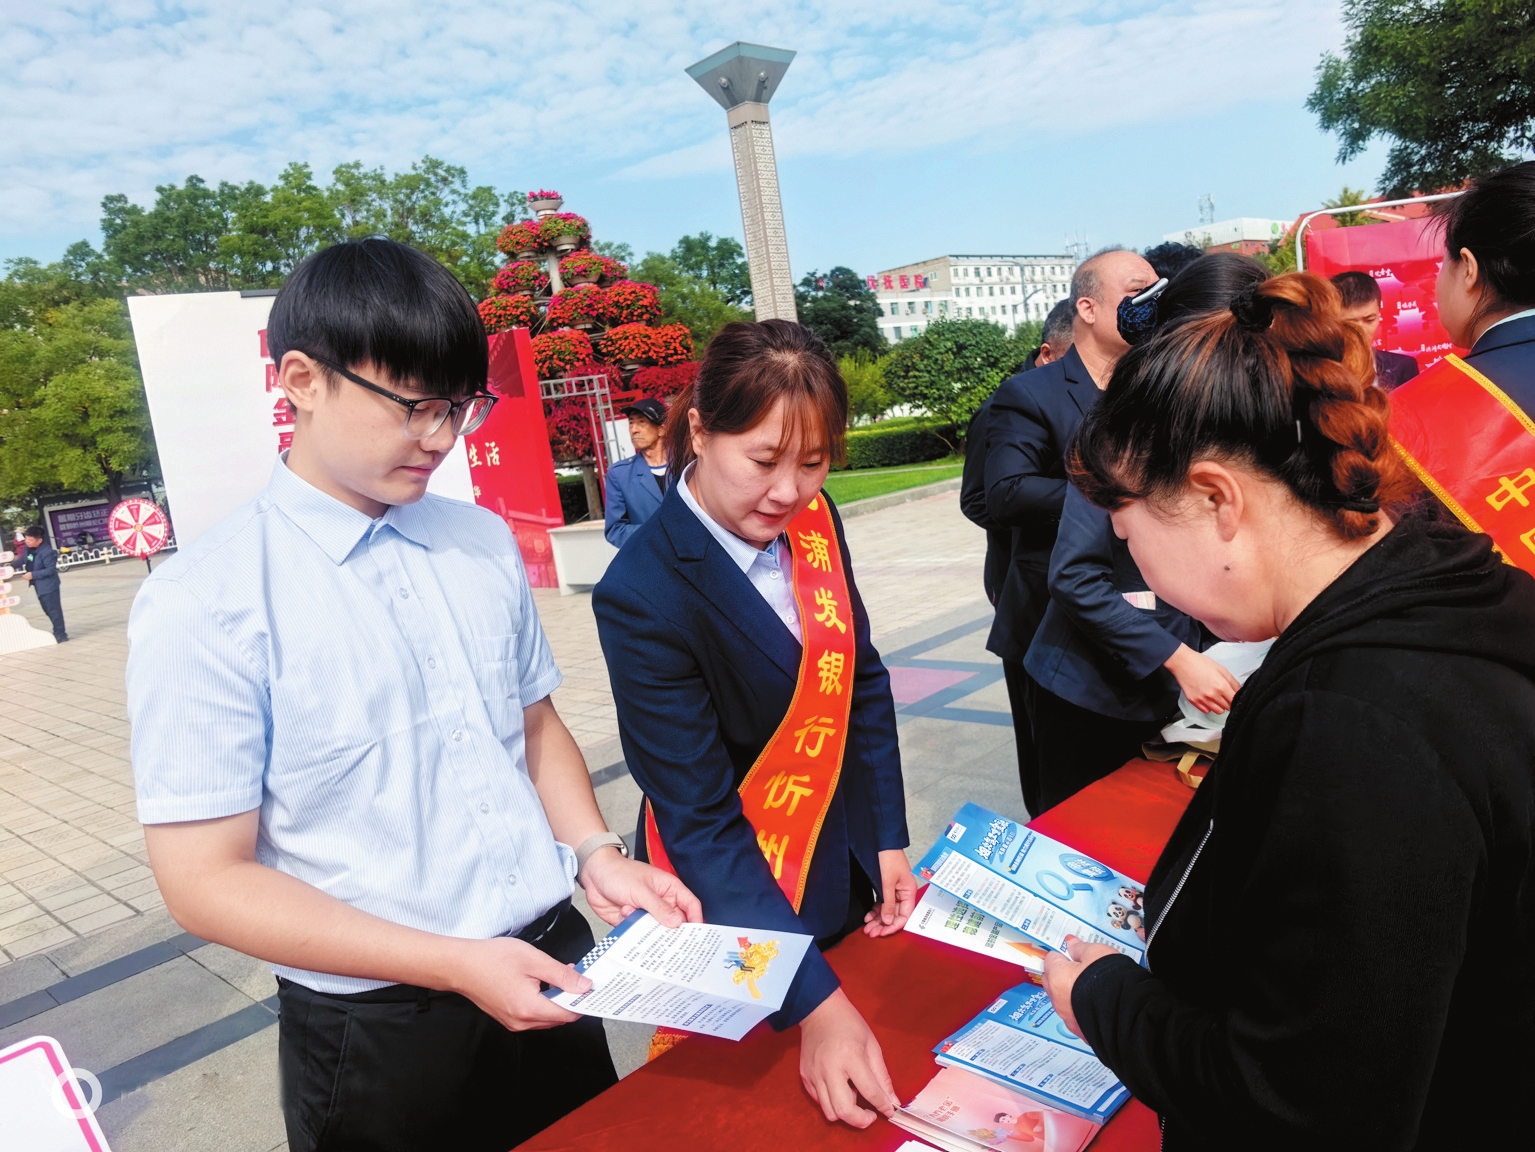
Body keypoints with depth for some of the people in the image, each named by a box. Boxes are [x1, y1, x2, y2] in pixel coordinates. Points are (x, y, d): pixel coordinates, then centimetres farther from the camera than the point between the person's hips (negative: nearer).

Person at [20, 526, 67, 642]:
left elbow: (50, 569, -25)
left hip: (48, 585, -10)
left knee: (53, 609, -3)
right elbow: (24, 560, 19)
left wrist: (33, 575, -25)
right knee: (47, 609, 18)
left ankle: (60, 634, 5)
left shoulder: (47, 552, -24)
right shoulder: (28, 549, 2)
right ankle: (59, 630, 30)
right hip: (39, 586, 10)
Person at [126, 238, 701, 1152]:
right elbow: (206, 879, -14)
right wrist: (455, 964, -20)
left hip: (551, 971, 5)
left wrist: (597, 856, -5)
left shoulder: (484, 542, 1)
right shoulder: (205, 604, -16)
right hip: (380, 1037, -5)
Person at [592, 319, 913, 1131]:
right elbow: (701, 825, -25)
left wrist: (888, 840, 3)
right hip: (735, 907, -5)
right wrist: (815, 1003, -29)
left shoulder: (812, 520, -8)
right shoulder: (645, 595, -27)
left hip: (842, 876, 6)